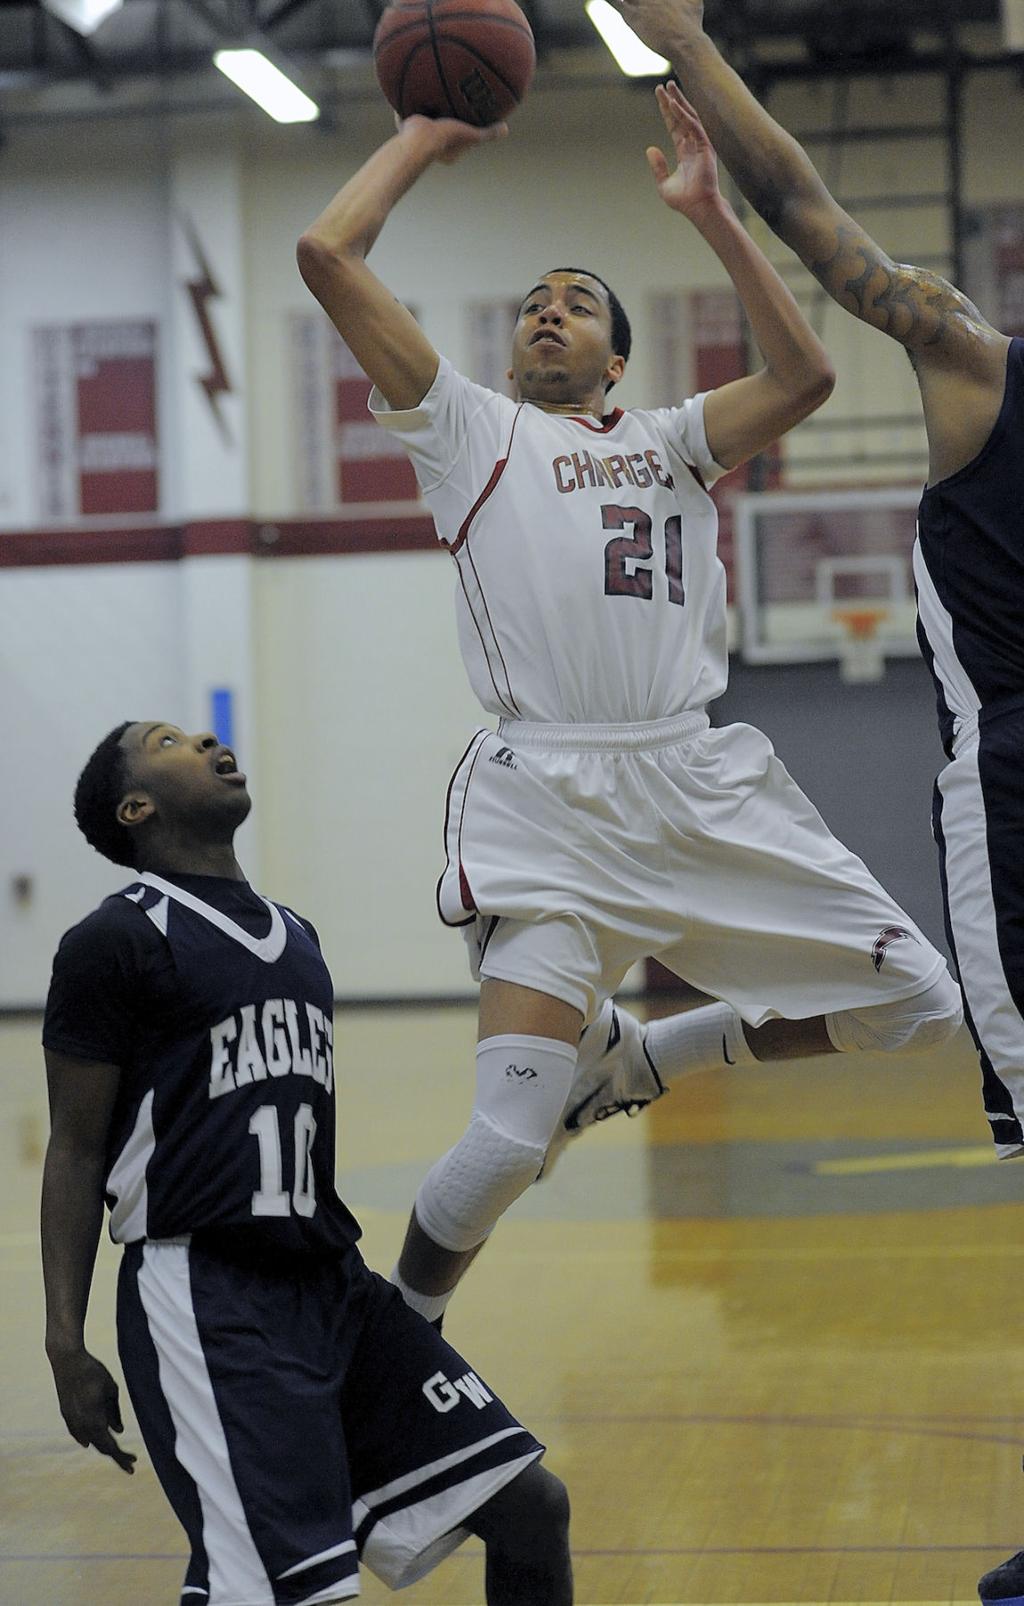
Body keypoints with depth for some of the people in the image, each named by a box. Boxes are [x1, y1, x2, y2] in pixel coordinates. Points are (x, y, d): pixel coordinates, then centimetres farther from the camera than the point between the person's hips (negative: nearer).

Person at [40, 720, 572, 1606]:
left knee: (531, 1506, 4)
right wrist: (67, 1347, -10)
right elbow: (75, 1151, -4)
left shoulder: (293, 933, 19)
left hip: (328, 1277, 8)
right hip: (203, 1294, -8)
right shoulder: (117, 941, -4)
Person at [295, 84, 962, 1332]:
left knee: (916, 1006, 4)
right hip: (549, 797, -5)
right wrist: (421, 140, 18)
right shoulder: (467, 427, 15)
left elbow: (803, 378, 7)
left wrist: (711, 216, 6)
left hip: (706, 790, 5)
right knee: (511, 1137, -18)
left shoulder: (670, 439, 25)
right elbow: (327, 254, 6)